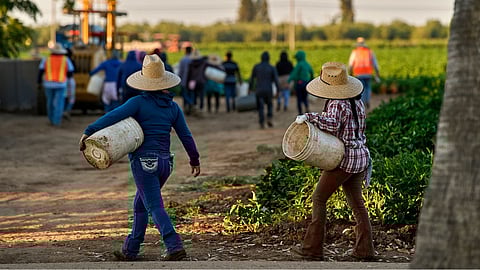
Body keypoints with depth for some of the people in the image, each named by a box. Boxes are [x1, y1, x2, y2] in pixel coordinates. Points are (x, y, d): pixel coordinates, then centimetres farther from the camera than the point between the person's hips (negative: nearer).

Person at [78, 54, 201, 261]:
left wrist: (89, 132, -21)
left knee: (155, 207, -9)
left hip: (144, 161, -6)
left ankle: (175, 247, -23)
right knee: (140, 205, 19)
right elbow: (186, 137, 11)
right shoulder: (173, 107, 8)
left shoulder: (139, 102, -6)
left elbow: (113, 116, -19)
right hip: (165, 162, 6)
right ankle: (130, 250, 22)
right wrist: (195, 160, 23)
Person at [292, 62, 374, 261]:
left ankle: (312, 248, 0)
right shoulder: (357, 101, 11)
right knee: (357, 203, 12)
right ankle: (364, 249, 11)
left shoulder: (337, 104, -16)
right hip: (360, 157, 8)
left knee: (319, 199, 1)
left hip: (343, 160, -8)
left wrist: (309, 117, -30)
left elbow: (332, 125, -32)